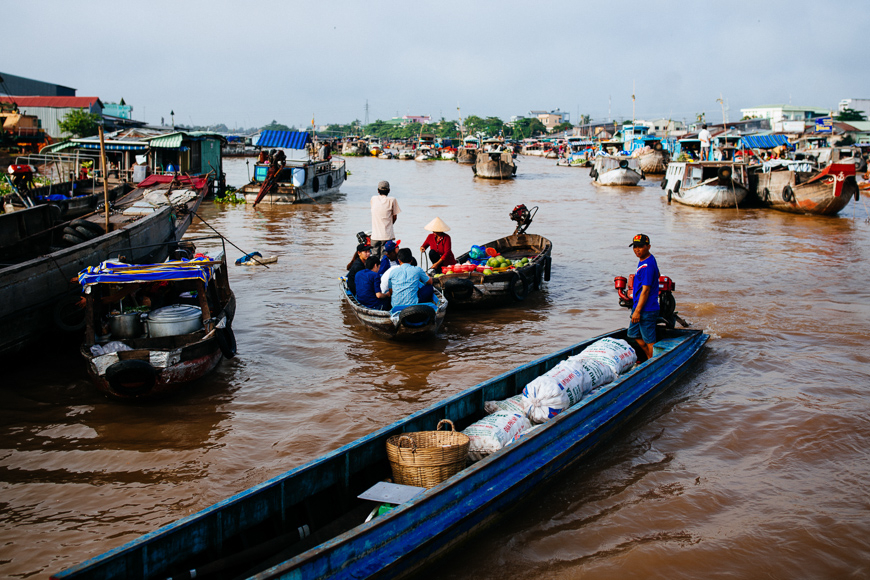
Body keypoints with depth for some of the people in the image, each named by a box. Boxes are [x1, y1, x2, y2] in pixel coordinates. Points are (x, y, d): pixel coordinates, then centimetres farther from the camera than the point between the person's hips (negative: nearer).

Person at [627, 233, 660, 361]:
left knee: (649, 340, 0)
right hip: (638, 306, 11)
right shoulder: (643, 260, 11)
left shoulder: (647, 265, -21)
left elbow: (645, 290, -23)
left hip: (647, 310, -11)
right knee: (634, 334, 20)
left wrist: (637, 311, -22)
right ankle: (650, 358, 32)